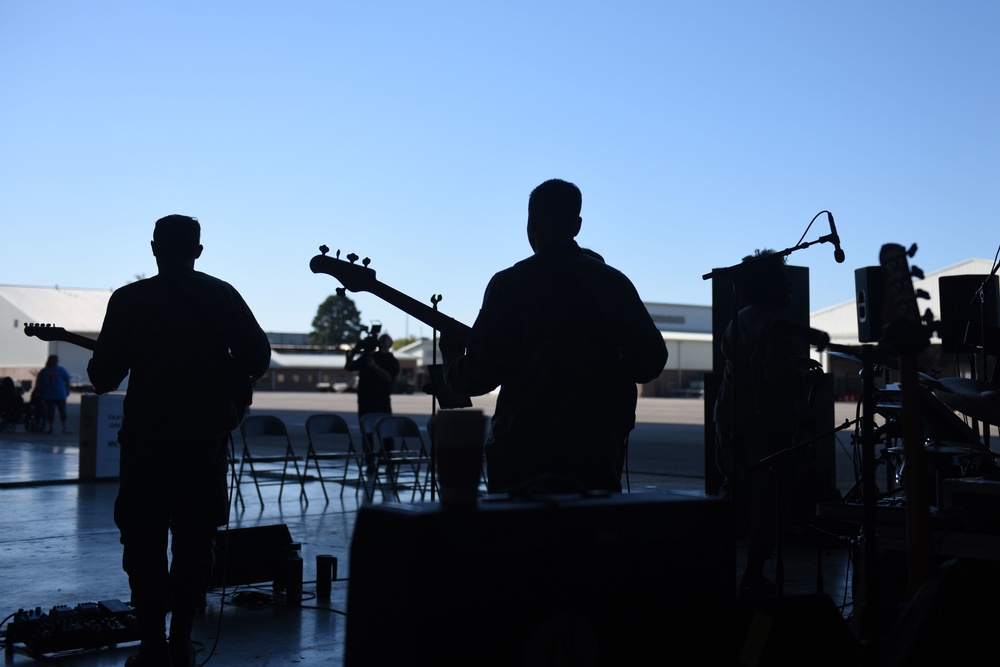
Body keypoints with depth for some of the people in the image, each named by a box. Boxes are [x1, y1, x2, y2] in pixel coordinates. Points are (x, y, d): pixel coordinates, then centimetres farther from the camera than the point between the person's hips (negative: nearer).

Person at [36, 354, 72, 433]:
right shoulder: (61, 370, -1)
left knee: (50, 410, 6)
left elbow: (38, 383, 4)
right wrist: (67, 390, 7)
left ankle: (50, 427, 5)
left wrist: (40, 392, 12)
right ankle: (65, 427, 1)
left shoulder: (43, 371, 5)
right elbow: (67, 381, -1)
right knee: (62, 410, 3)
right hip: (60, 394, -2)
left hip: (48, 395, 2)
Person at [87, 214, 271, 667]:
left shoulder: (128, 299, -2)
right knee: (195, 540, 11)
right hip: (207, 436, 2)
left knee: (144, 541, 7)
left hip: (146, 436, -2)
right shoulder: (221, 295, 4)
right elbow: (258, 356, -2)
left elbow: (103, 376, -2)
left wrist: (101, 371, 20)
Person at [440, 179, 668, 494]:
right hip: (598, 446, 3)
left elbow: (478, 376, -8)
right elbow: (651, 359, 5)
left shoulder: (509, 284, -6)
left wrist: (451, 355, 14)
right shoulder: (614, 282, 5)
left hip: (523, 448, -3)